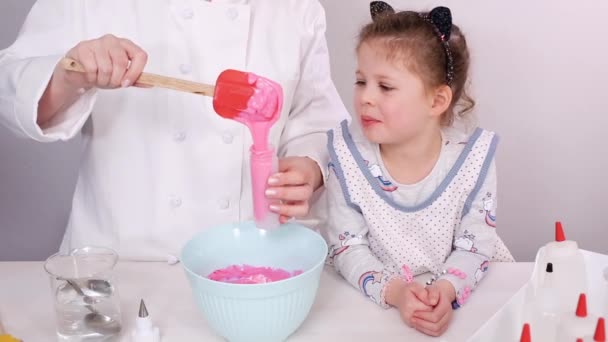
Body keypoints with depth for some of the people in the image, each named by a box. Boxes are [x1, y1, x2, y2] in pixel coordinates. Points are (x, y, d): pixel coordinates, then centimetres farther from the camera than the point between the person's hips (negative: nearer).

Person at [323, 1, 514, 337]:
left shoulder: (473, 156, -12)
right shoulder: (348, 151, -11)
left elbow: (475, 245, -7)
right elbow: (347, 246, -10)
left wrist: (446, 289, -26)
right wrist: (394, 290, -26)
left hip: (461, 294, 0)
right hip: (378, 298, 0)